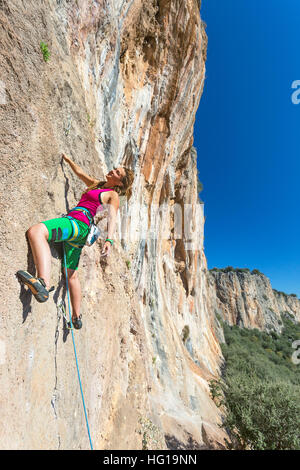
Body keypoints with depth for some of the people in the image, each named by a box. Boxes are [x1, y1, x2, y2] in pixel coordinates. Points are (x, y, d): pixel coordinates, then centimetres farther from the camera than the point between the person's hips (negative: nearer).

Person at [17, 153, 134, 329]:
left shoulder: (113, 195, 1)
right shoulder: (96, 184, 26)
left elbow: (112, 218, -14)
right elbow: (80, 173, 37)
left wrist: (109, 240, -27)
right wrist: (67, 159, 42)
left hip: (78, 224, -9)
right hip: (77, 230, 9)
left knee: (35, 231, -32)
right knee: (71, 274, 15)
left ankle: (44, 283, -52)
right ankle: (77, 317, 26)